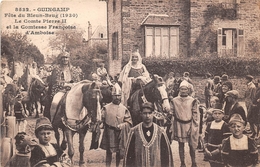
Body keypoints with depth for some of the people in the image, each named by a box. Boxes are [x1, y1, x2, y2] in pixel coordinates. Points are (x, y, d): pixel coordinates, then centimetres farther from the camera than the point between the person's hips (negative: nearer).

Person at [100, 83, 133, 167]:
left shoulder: (124, 109, 1)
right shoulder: (106, 108, -1)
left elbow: (129, 122, -2)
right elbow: (101, 119, 0)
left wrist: (122, 125, -18)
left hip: (120, 134, 1)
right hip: (109, 133, -1)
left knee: (119, 152, 11)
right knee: (109, 152, 6)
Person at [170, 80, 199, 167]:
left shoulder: (192, 101, -4)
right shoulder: (175, 101, 1)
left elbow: (196, 115, -1)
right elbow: (172, 114, 8)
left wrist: (194, 127, -5)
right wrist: (172, 126, 7)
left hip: (189, 125, -1)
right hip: (179, 125, 1)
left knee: (191, 145, 2)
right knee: (181, 145, 7)